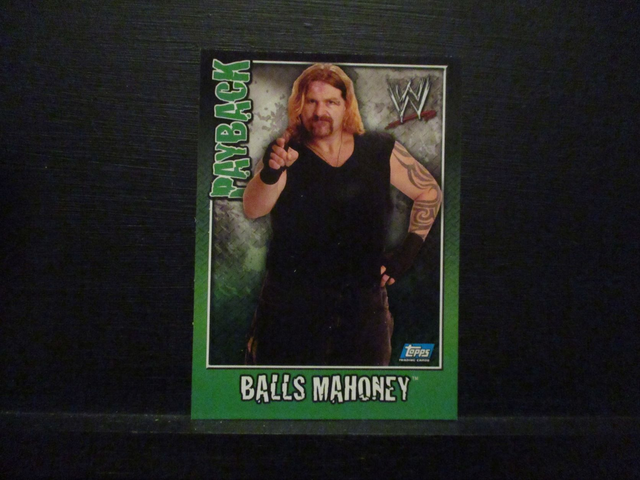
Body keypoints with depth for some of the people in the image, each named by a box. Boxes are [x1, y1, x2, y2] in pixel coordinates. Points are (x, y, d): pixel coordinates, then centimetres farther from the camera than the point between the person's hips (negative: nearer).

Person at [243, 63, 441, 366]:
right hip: (290, 306, -1)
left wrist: (408, 251, 4)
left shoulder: (380, 152, 1)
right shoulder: (285, 153, -1)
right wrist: (271, 172, -37)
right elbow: (252, 210, -17)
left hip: (361, 305, 1)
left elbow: (430, 192, 12)